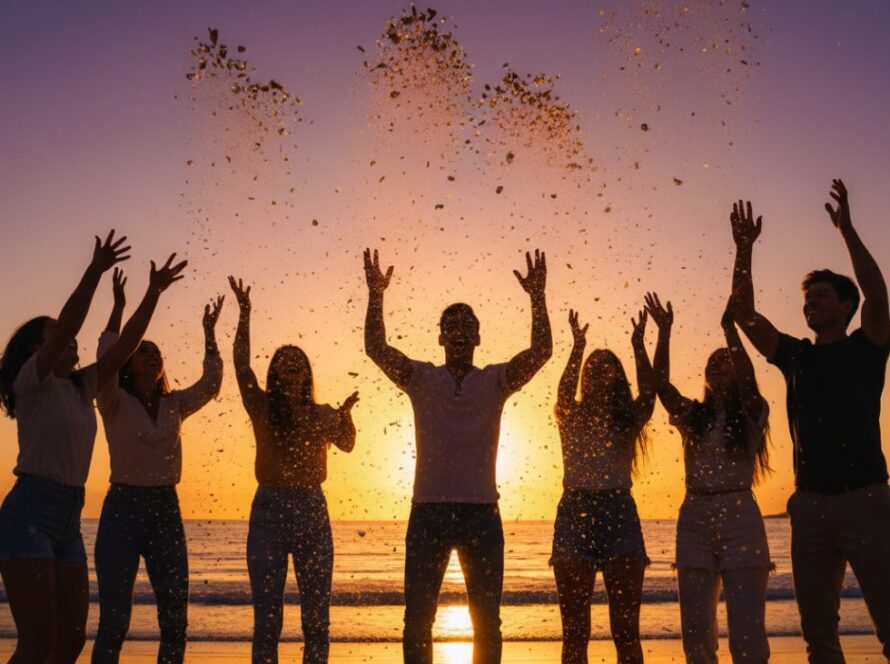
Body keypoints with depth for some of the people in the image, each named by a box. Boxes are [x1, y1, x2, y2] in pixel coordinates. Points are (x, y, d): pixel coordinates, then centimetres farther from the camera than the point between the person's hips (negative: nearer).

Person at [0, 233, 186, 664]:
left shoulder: (81, 387, 15)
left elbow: (125, 345, 13)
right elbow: (66, 323, -18)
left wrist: (154, 292, 9)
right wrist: (95, 272, -23)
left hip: (69, 521, 8)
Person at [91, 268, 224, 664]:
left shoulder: (174, 406, 13)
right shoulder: (116, 404, -1)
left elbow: (210, 384, 2)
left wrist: (209, 334, -3)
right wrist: (119, 307, -22)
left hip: (167, 508, 5)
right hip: (123, 506, -5)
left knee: (175, 618, 4)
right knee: (114, 619, -8)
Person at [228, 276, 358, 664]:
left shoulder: (322, 414, 10)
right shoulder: (263, 408, 3)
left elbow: (347, 444, -4)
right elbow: (241, 366, -10)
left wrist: (345, 416, -25)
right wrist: (244, 315, -20)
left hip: (313, 511, 2)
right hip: (269, 510, -2)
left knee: (317, 615, 4)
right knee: (267, 616, -1)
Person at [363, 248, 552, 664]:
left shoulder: (496, 380, 6)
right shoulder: (421, 378, 6)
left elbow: (541, 352, -8)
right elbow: (376, 349, -8)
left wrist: (537, 296, -17)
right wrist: (375, 295, -18)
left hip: (481, 512, 1)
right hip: (428, 510, 0)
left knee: (487, 621, 6)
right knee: (417, 618, 2)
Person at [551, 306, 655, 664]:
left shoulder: (628, 420, 11)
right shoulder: (571, 418, 8)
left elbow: (648, 392, -10)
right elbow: (564, 392, -15)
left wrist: (638, 346, -18)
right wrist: (578, 346, -25)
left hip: (619, 515, 1)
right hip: (575, 514, -1)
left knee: (626, 628, 0)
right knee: (575, 630, 0)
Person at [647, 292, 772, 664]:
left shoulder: (751, 414, 5)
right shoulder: (692, 416, 14)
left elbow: (747, 376, -15)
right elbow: (660, 383, -1)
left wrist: (729, 326, -17)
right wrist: (664, 332, -8)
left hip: (739, 518, -4)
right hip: (693, 520, 4)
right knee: (696, 633, 5)